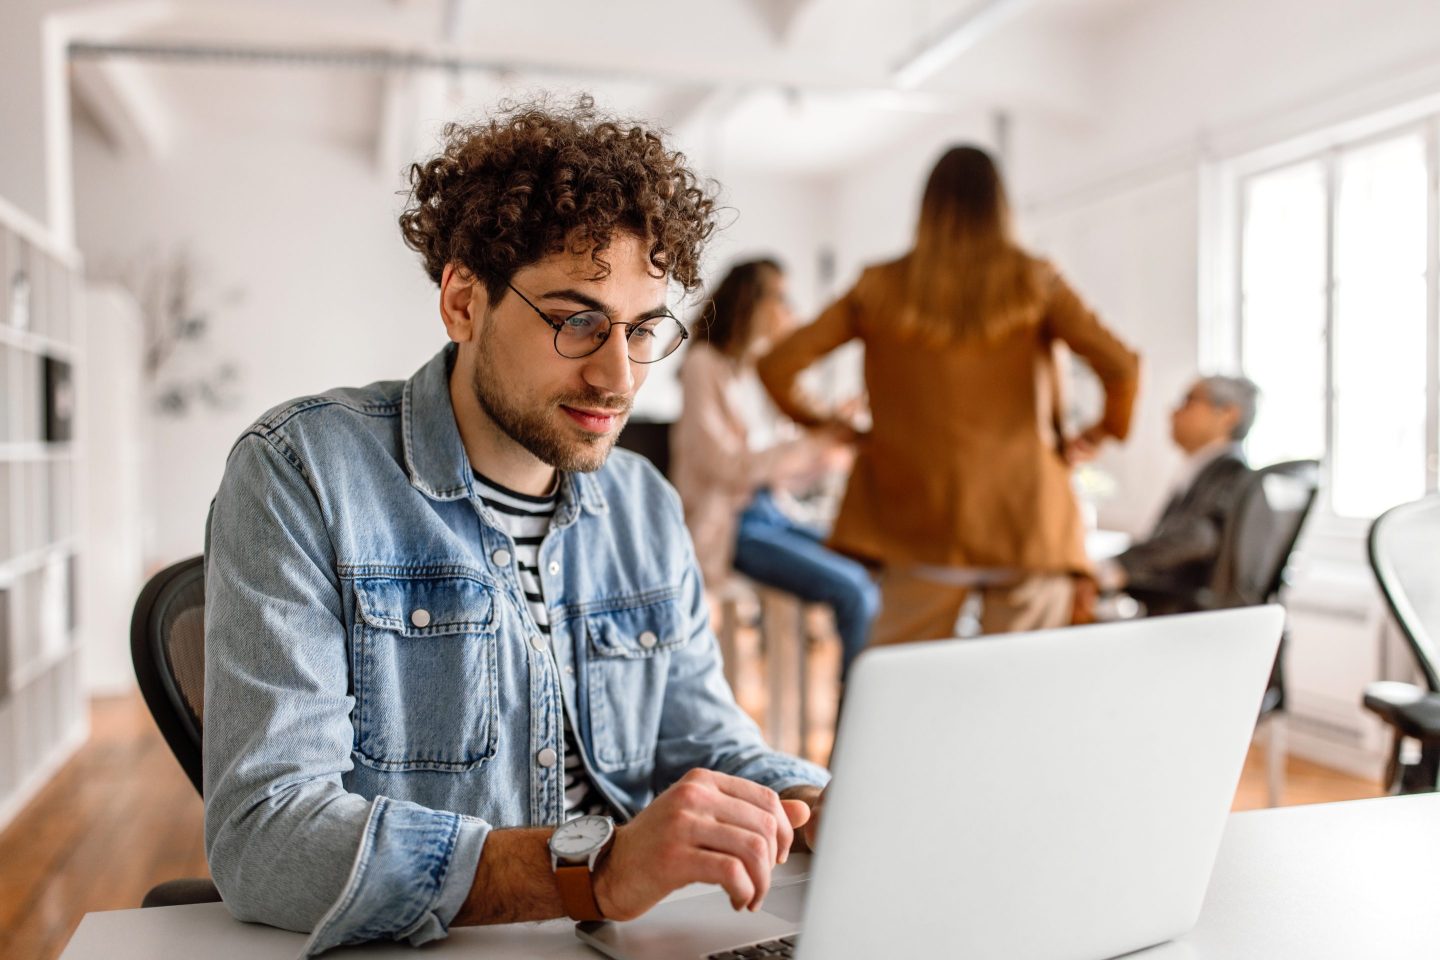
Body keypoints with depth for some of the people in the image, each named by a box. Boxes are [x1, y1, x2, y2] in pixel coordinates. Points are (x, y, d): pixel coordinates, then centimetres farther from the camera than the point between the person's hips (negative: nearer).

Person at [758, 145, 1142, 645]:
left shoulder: (881, 288, 4)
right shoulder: (1033, 281, 1)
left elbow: (777, 366, 1)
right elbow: (1120, 364, -8)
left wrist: (824, 426, 15)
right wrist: (1100, 433, 9)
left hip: (921, 522, 1)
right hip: (1026, 520, -1)